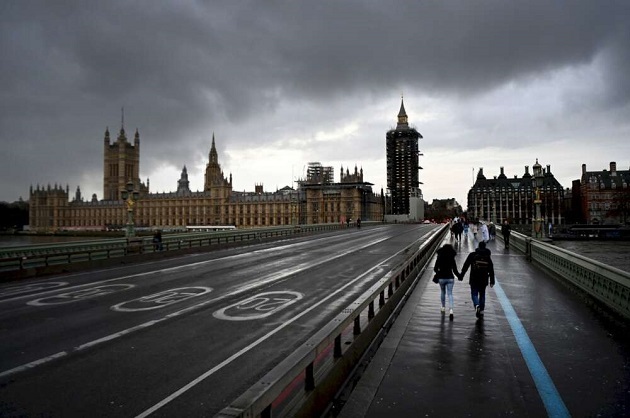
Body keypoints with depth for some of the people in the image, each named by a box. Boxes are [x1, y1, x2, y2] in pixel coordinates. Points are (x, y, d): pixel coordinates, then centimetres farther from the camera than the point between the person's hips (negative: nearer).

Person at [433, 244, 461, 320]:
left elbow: (435, 269, -3)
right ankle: (450, 310, -16)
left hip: (441, 278, 1)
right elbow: (455, 270, -4)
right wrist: (459, 276, 13)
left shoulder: (439, 259, -5)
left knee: (442, 292, 21)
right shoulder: (452, 259, -6)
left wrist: (438, 272, 19)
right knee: (450, 294, 0)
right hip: (450, 278, 0)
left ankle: (443, 307, 29)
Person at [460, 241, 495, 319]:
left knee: (474, 294, 3)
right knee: (482, 294, 14)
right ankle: (481, 311, 15)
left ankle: (477, 305, -24)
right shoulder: (488, 257, 5)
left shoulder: (472, 255, -3)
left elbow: (465, 266, -4)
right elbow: (491, 270, 7)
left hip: (474, 279, -2)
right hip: (484, 280, 2)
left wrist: (461, 276, 1)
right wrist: (492, 281, 11)